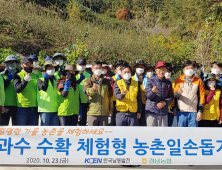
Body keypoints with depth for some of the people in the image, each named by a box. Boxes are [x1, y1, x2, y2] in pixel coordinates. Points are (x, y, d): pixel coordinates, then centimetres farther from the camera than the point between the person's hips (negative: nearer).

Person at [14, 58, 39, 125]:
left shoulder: (36, 76, 12)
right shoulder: (18, 76, 0)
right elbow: (17, 89, -15)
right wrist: (25, 81, -28)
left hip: (35, 108, 4)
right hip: (23, 108, -4)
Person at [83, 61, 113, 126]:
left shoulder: (106, 81, 13)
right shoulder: (88, 81, 3)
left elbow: (110, 96, 17)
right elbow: (86, 91, -17)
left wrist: (110, 109, 10)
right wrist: (93, 89, -39)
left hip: (104, 113, 3)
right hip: (92, 112, -3)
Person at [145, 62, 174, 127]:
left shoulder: (168, 83, 9)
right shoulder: (150, 81, -1)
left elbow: (171, 97, 9)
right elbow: (148, 96, -8)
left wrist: (165, 102, -11)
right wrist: (153, 91, -31)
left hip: (164, 112, 3)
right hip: (151, 111, -3)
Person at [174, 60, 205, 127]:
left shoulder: (198, 81, 7)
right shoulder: (179, 80, 3)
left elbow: (201, 96, 7)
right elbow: (175, 94, -8)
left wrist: (200, 111, 1)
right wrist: (178, 92, -33)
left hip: (194, 112, 1)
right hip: (181, 111, -1)